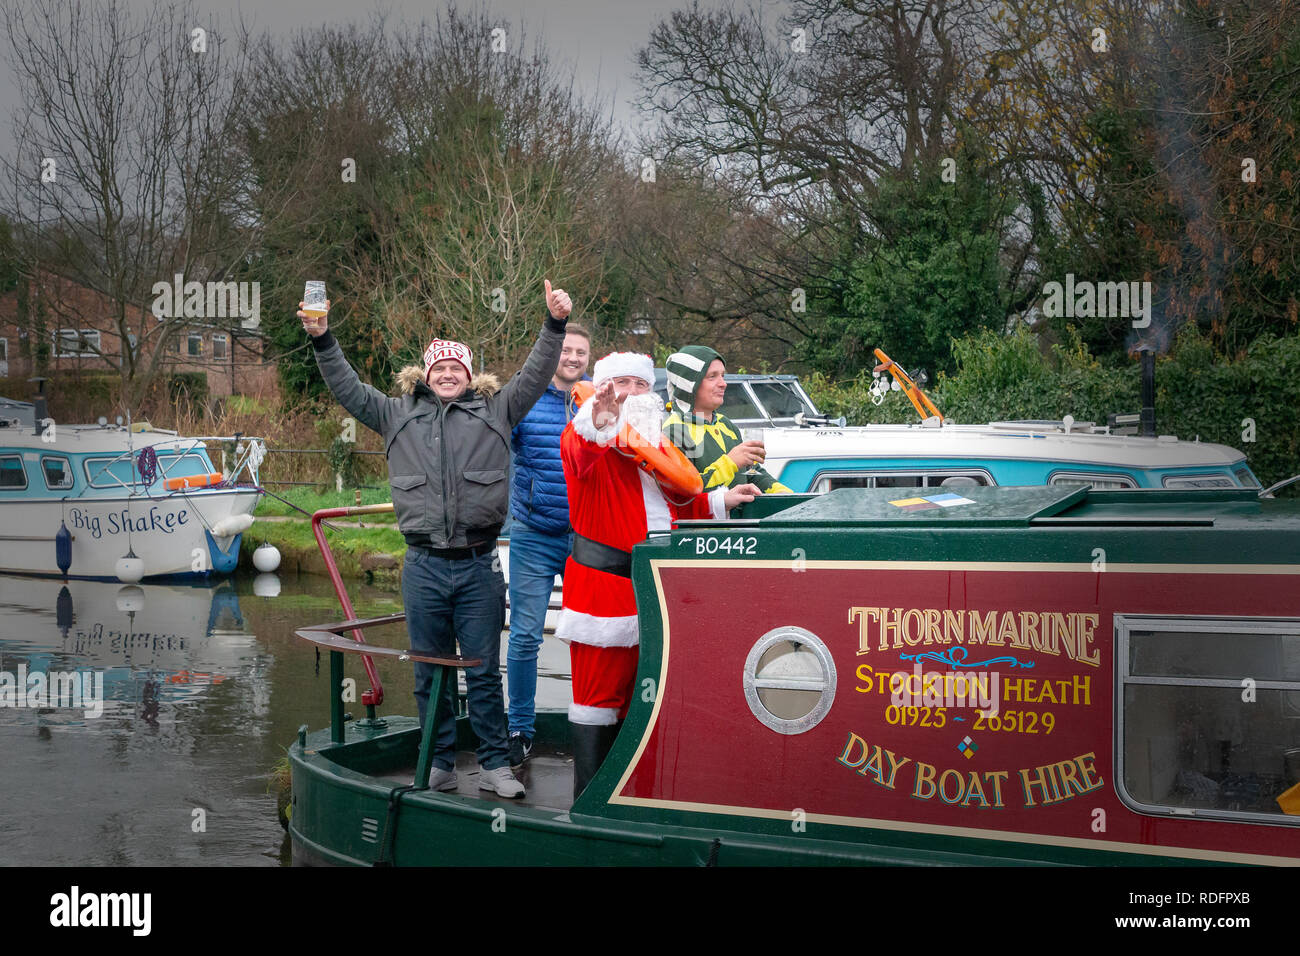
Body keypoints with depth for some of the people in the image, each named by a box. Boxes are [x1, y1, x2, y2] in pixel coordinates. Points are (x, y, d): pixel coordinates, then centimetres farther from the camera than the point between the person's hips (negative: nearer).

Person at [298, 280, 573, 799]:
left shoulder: (495, 411, 10)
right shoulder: (399, 416, 13)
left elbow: (534, 376, 7)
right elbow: (348, 389, 13)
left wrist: (555, 325, -4)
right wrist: (322, 340, 3)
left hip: (478, 566, -1)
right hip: (423, 566, 1)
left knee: (484, 672, 2)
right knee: (430, 673, 8)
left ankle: (494, 766, 9)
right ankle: (439, 765, 17)